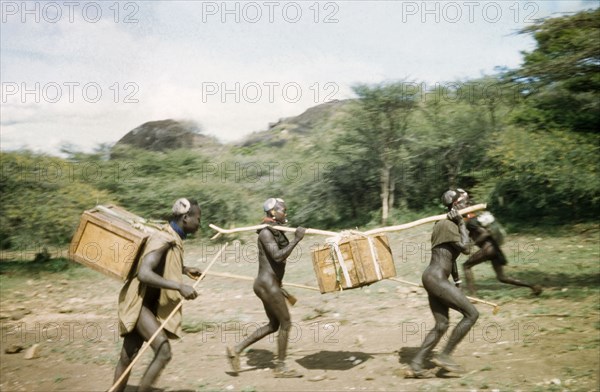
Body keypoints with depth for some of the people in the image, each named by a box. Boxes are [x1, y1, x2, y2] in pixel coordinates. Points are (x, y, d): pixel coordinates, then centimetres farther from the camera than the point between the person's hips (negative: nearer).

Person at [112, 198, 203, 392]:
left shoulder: (174, 238, 7)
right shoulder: (164, 238, -22)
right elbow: (143, 274, -34)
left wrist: (184, 270, 20)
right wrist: (179, 286, -35)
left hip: (151, 302, 9)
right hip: (139, 301, -9)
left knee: (128, 357, 15)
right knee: (164, 352, -19)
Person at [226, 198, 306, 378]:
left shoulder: (275, 232, 14)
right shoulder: (266, 232, -14)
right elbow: (278, 256, -26)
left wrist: (278, 286, 24)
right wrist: (296, 239, -24)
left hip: (269, 284, 10)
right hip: (267, 284, -10)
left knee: (273, 325, 15)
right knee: (286, 323, -1)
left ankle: (236, 349, 17)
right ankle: (280, 367, 11)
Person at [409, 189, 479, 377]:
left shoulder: (453, 225, 18)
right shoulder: (447, 224, -13)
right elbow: (465, 248, -20)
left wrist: (456, 281, 31)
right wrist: (462, 223, -10)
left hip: (434, 279, 10)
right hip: (436, 278, -10)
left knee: (441, 325, 13)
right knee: (472, 313, -6)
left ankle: (416, 364, 14)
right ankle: (444, 355, 1)